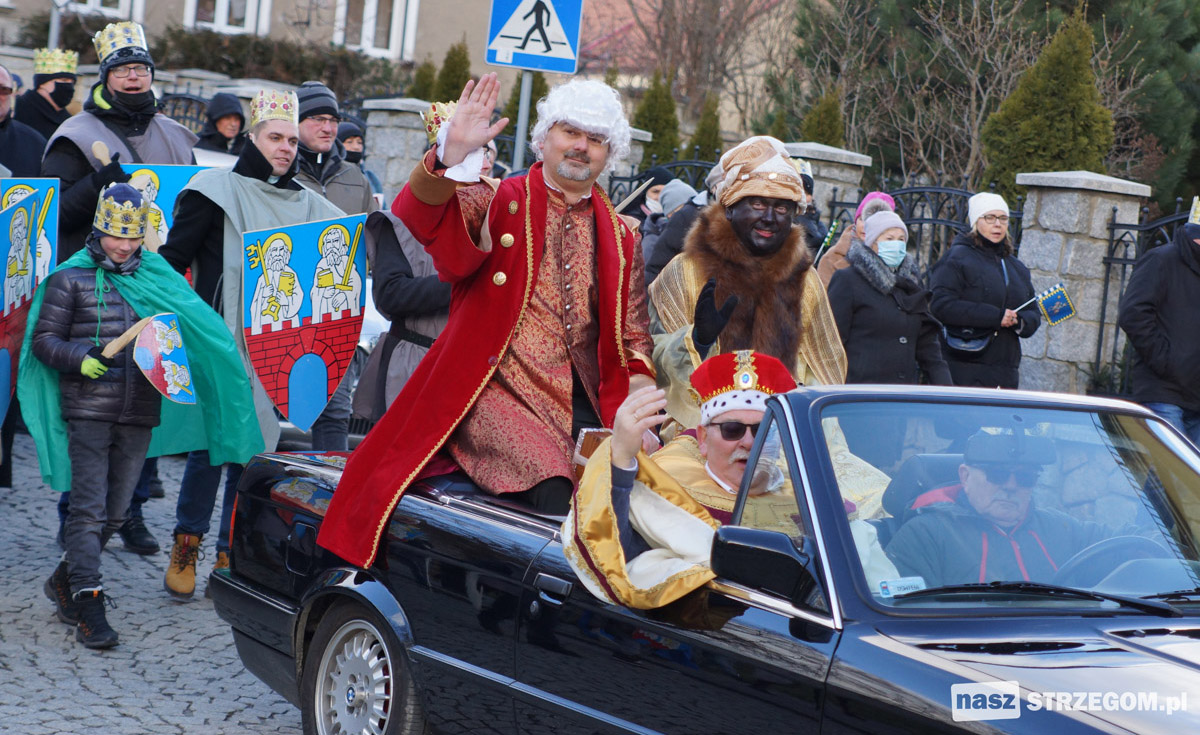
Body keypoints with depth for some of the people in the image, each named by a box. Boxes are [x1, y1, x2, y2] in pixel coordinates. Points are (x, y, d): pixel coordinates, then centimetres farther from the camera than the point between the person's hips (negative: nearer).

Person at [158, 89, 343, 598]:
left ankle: (231, 556, 12)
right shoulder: (218, 191, 2)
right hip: (222, 343, -4)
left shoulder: (308, 205, 15)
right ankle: (186, 548, 8)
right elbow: (173, 259, -1)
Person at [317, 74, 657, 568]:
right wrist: (452, 154, -29)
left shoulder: (621, 237, 20)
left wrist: (639, 383, 1)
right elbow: (419, 218, -11)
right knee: (555, 487, -30)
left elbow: (632, 334, 22)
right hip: (496, 389, -4)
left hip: (582, 399, 4)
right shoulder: (498, 202, 9)